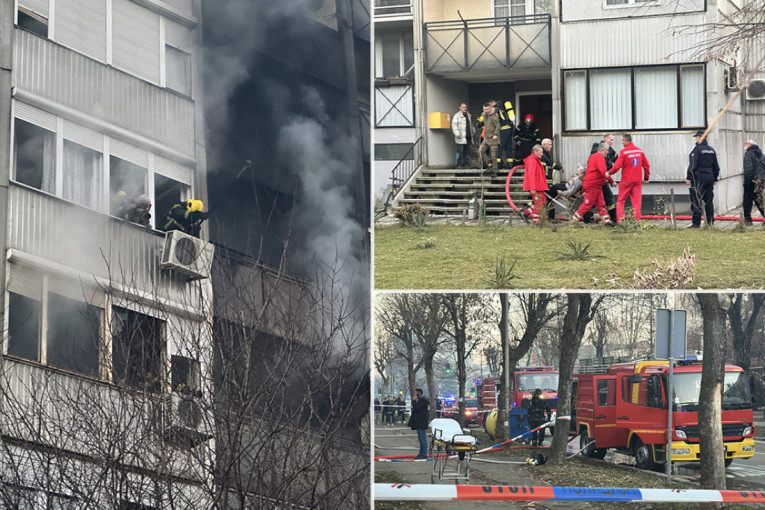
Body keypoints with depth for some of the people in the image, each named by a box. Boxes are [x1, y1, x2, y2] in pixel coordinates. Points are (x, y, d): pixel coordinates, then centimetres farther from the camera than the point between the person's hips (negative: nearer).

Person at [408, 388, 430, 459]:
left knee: (423, 439, -7)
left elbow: (415, 408, -22)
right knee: (420, 439, 14)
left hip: (422, 424, -11)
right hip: (419, 424, 11)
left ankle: (424, 454, -5)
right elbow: (415, 409, 22)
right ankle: (421, 454, 19)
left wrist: (414, 401, -13)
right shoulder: (419, 400, 16)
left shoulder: (423, 401, -15)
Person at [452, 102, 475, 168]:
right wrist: (457, 134, -17)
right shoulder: (457, 116, -5)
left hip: (468, 137, 6)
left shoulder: (468, 115, 17)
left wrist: (473, 132, 25)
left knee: (467, 152, 6)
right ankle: (459, 165, -5)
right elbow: (454, 125, -11)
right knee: (460, 151, -9)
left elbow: (471, 125, 31)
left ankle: (465, 164, 11)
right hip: (461, 138, -6)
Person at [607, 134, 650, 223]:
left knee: (620, 201, 7)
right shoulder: (640, 151, 6)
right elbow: (646, 165, 10)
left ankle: (619, 221, 2)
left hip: (626, 181, -4)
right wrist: (646, 177, 20)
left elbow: (617, 166, -15)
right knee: (636, 202, 5)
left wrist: (609, 173, 1)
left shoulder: (623, 152, -10)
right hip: (638, 181, 4)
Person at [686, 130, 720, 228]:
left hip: (699, 177, -7)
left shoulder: (697, 149, -10)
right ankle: (710, 222, 8)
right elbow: (716, 166, 18)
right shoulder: (711, 150, 13)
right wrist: (715, 179, 24)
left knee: (696, 201, -4)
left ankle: (696, 223, -6)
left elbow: (692, 165, -14)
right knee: (709, 201, 9)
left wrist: (688, 178, -10)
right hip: (709, 177, 7)